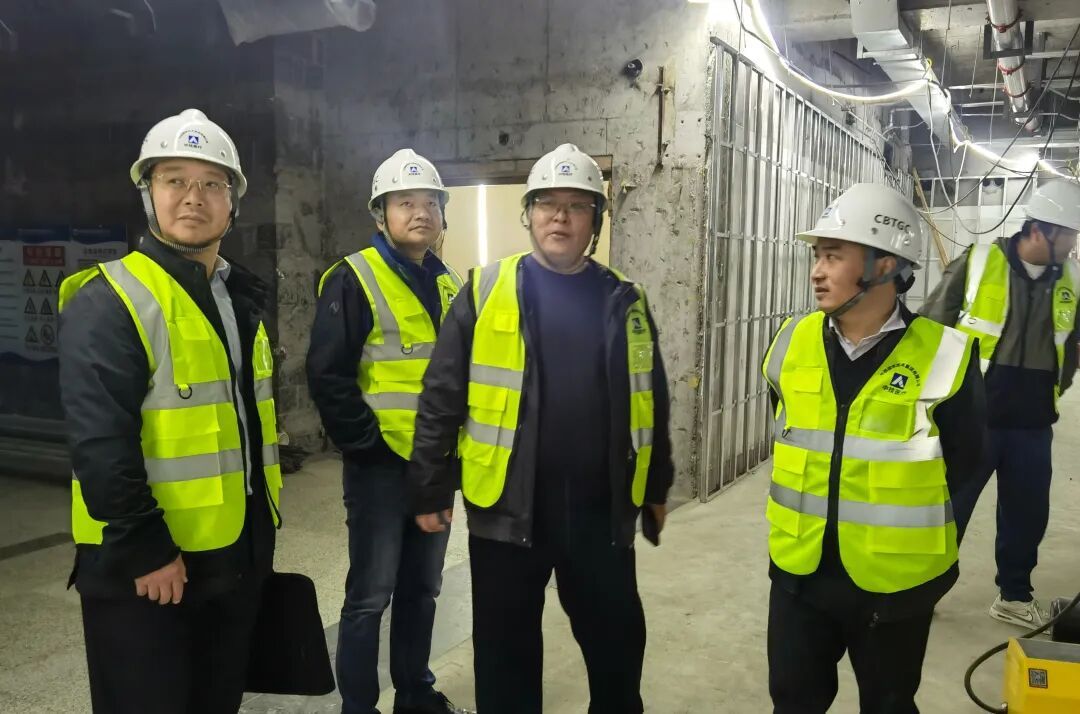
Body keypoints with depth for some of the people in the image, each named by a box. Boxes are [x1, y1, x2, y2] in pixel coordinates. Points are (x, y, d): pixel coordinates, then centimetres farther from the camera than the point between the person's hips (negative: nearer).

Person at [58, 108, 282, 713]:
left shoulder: (242, 298, 10)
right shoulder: (110, 301, -14)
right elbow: (99, 444, -21)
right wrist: (144, 550, -20)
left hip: (238, 553, 8)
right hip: (142, 566, -7)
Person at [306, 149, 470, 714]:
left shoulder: (448, 284, 12)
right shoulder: (353, 280, -10)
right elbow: (327, 376, -15)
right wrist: (367, 442, -14)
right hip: (381, 465, -6)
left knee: (421, 589, 18)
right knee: (370, 596, 3)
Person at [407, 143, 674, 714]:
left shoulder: (625, 301, 5)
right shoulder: (486, 292, -3)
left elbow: (651, 399, 13)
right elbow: (441, 397, -4)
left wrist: (657, 486, 17)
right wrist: (430, 488, -5)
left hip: (602, 509, 3)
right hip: (508, 506, -2)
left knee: (618, 641, 17)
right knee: (507, 649, 13)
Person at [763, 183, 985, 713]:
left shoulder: (942, 357, -16)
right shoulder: (794, 341, -4)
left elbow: (960, 463, -4)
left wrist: (899, 520, 1)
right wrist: (812, 505, 9)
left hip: (894, 578, -3)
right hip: (799, 570, 3)